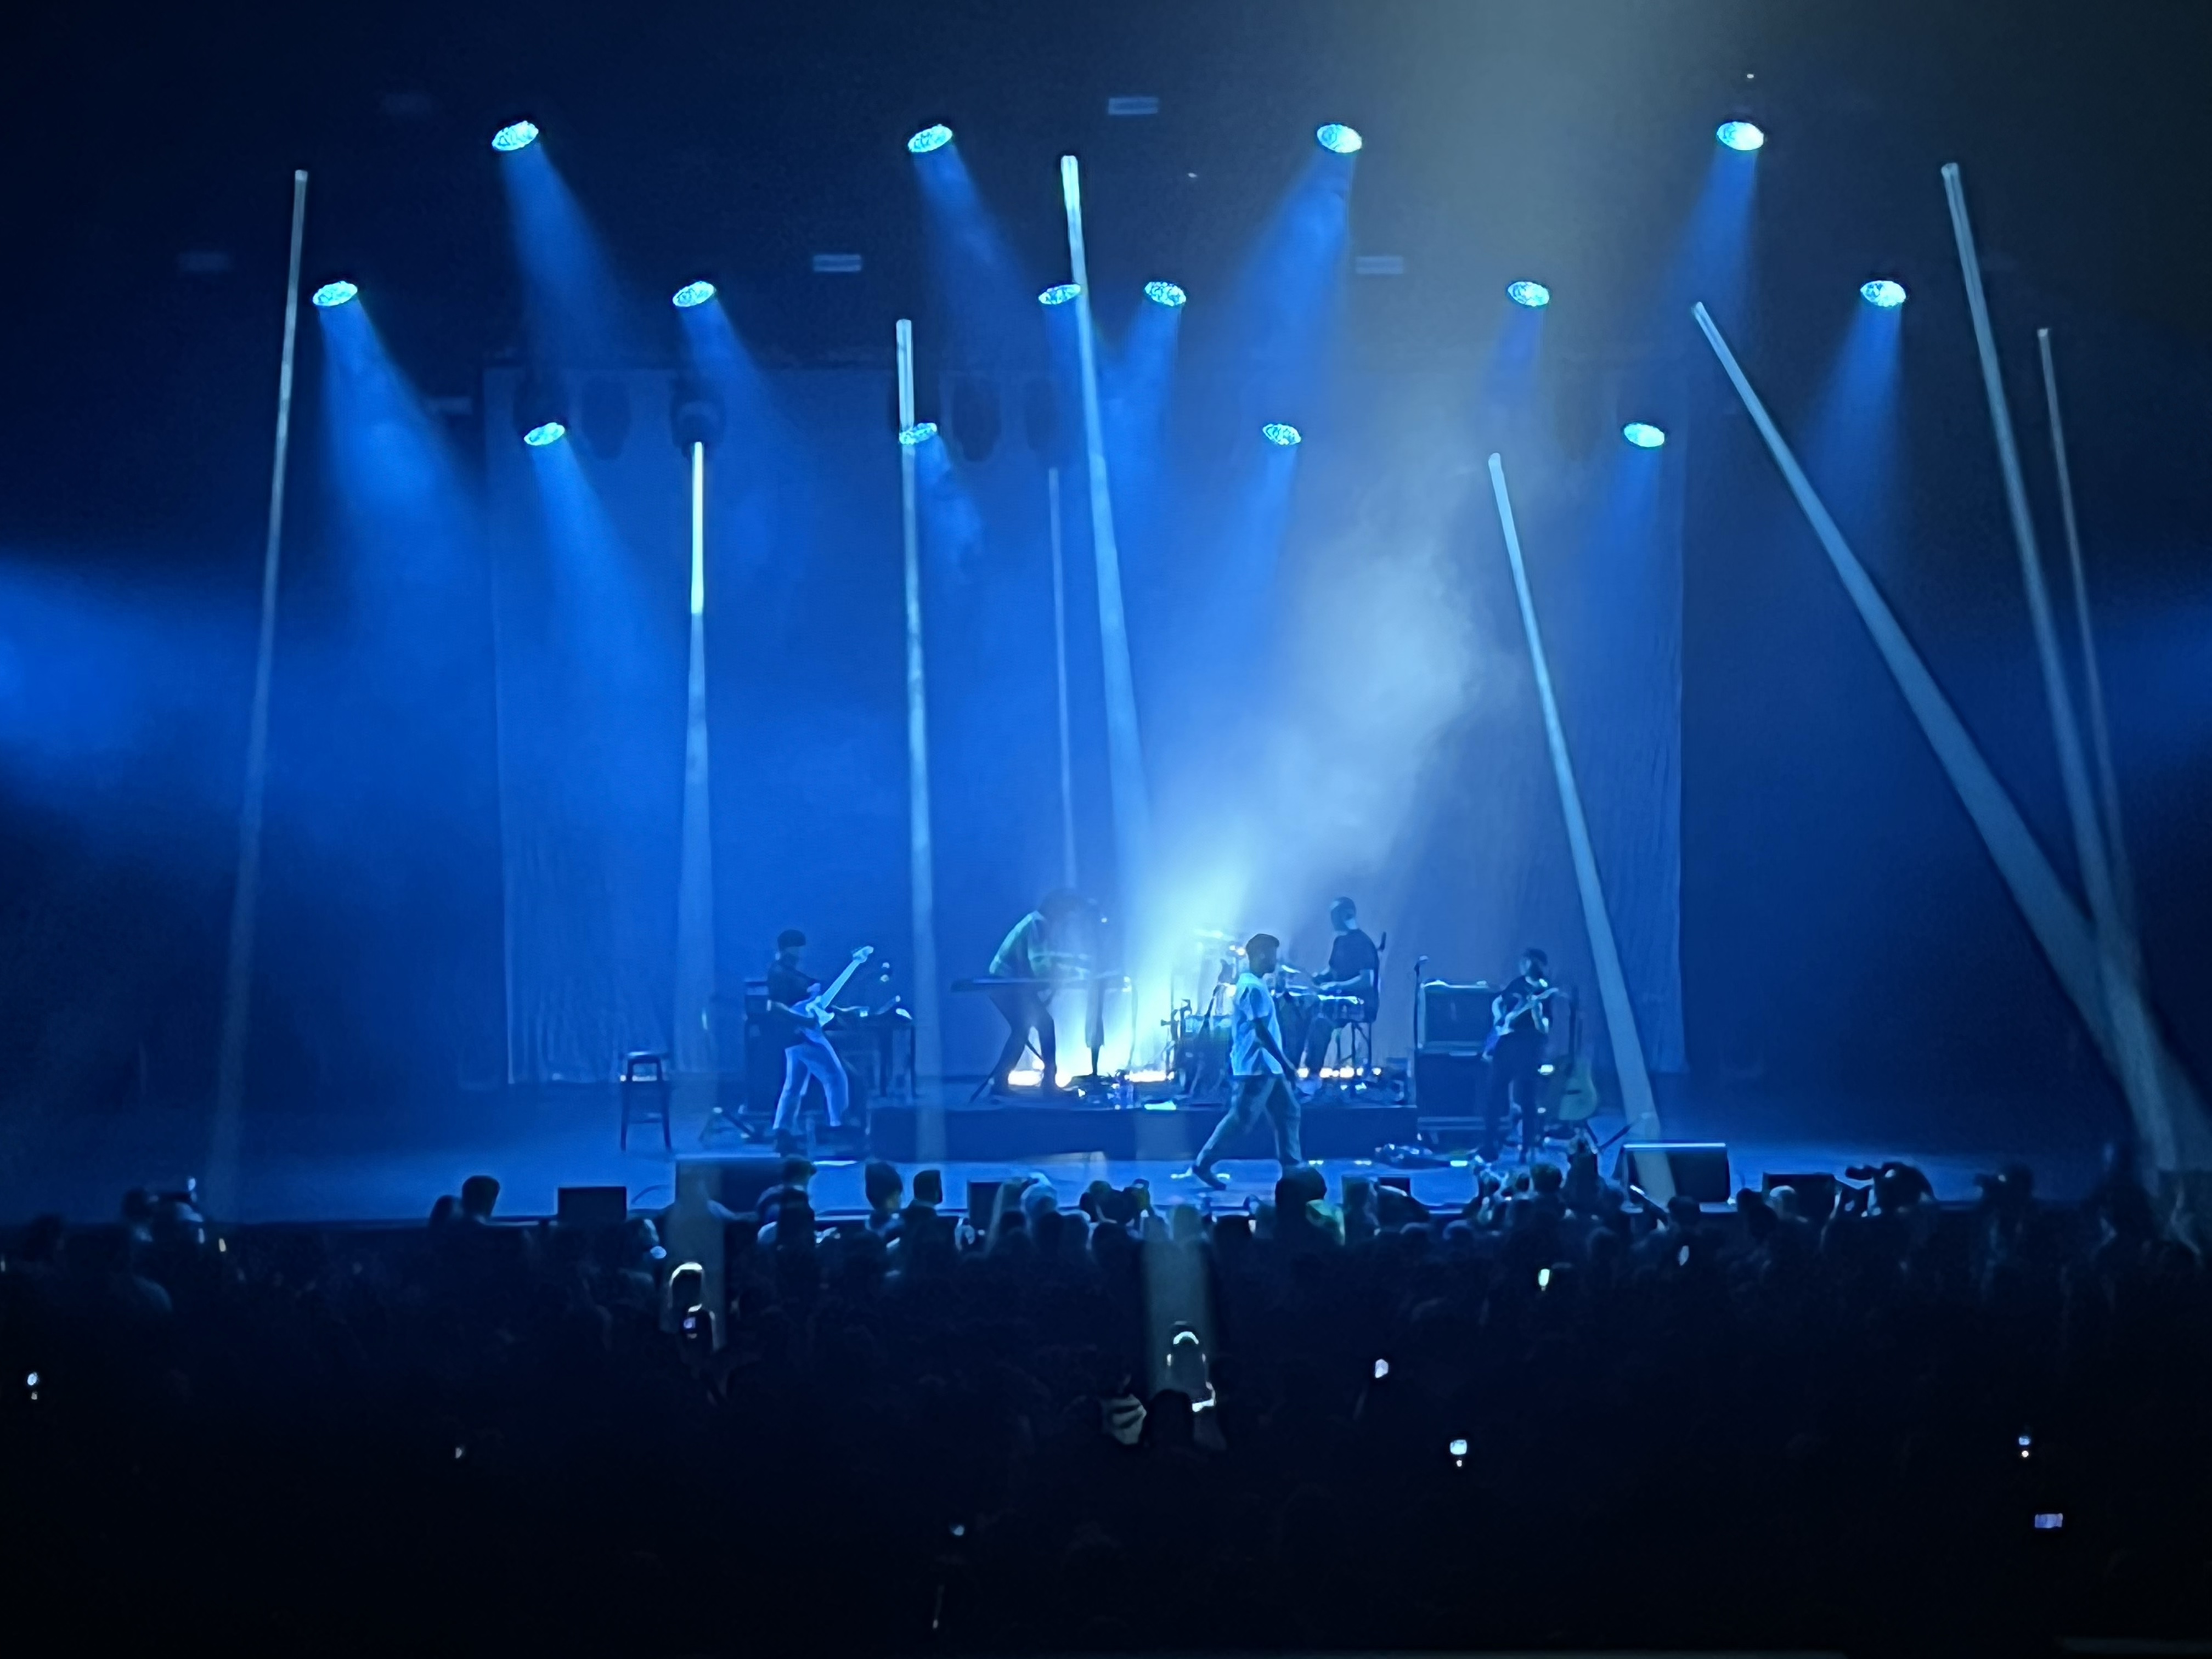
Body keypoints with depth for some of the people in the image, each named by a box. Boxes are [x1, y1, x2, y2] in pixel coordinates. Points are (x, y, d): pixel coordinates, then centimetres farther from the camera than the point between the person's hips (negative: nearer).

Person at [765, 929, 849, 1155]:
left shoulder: (790, 970, 15)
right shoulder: (780, 973, -16)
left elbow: (810, 997, 23)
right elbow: (774, 1007, -26)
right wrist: (804, 1020, -29)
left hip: (797, 1036, 10)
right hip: (804, 1035, -10)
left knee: (794, 1087, 10)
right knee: (836, 1078, -6)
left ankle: (784, 1134, 8)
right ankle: (839, 1129, -4)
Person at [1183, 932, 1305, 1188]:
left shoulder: (1251, 984, 15)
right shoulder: (1254, 988, -17)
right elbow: (1261, 1031, -22)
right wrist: (1284, 1062, -20)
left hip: (1267, 1066, 10)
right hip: (1256, 1067, -10)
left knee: (1288, 1113, 9)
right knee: (1240, 1119, -6)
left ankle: (1291, 1168, 11)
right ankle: (1202, 1165, -1)